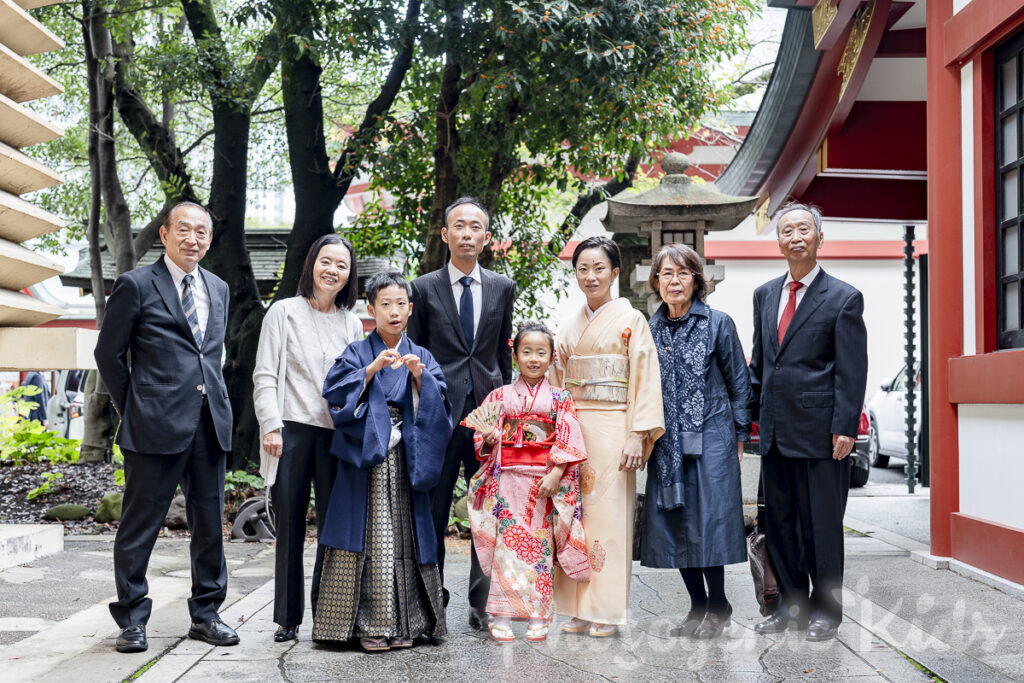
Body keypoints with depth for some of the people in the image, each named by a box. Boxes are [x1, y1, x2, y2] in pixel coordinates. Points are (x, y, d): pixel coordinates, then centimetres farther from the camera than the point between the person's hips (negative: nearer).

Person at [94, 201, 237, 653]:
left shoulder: (218, 289, 16)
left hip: (210, 422, 5)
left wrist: (215, 401, 14)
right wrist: (133, 410, 0)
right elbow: (108, 353, 1)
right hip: (156, 424, -5)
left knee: (210, 523, 9)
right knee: (140, 524, 2)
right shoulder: (136, 285, -1)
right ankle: (132, 620, 13)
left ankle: (205, 615, 20)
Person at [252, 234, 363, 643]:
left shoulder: (352, 324, 14)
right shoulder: (285, 312, 5)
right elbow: (265, 376, 0)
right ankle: (288, 618, 12)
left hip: (335, 434, 3)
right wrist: (271, 426, -10)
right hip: (292, 431, -2)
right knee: (290, 526, 3)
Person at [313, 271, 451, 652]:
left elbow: (438, 406, 3)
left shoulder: (422, 357, 13)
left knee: (404, 537, 1)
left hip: (405, 463, 2)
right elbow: (336, 393, -8)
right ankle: (369, 624, 0)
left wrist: (420, 377, -13)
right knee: (368, 537, -5)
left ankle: (404, 623, 9)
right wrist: (372, 368, -18)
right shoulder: (357, 354, 7)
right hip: (365, 460, -2)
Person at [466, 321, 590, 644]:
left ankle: (537, 618, 11)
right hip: (508, 478, 0)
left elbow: (568, 439, -2)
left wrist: (556, 474, -12)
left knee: (541, 545, 3)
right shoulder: (500, 395, 7)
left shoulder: (560, 399, 5)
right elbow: (485, 432, 9)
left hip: (546, 482, 0)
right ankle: (502, 617, 3)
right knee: (507, 544, -2)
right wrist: (488, 437, -14)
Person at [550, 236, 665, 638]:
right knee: (576, 514, 5)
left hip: (612, 429, -5)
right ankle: (579, 609, 12)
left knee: (610, 515, -3)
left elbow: (644, 379, -7)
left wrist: (637, 436, -15)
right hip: (572, 428, 5)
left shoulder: (631, 321, -1)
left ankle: (607, 612, 5)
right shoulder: (571, 327, 15)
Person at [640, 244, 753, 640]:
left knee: (708, 521, -6)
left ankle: (718, 607, 10)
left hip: (710, 439, -4)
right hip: (667, 442, 4)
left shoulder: (717, 324, -1)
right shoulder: (650, 329, 9)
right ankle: (698, 606, 18)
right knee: (673, 525, 5)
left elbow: (739, 382, 3)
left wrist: (739, 435, 1)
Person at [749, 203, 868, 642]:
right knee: (779, 521, 11)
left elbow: (852, 371, -8)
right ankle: (791, 605, 25)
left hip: (819, 431, -5)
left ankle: (826, 609, 19)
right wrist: (752, 414, 11)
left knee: (821, 522, 4)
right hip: (775, 431, 6)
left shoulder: (844, 299, -4)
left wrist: (845, 428, -14)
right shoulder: (765, 295, 13)